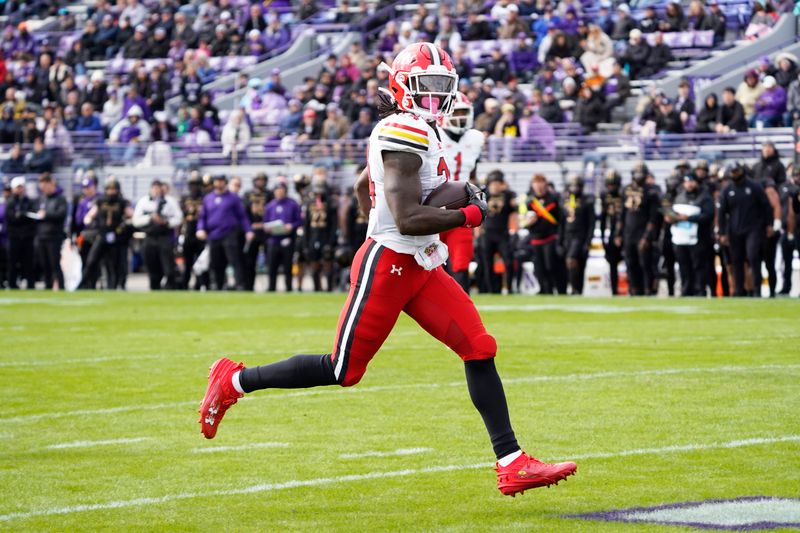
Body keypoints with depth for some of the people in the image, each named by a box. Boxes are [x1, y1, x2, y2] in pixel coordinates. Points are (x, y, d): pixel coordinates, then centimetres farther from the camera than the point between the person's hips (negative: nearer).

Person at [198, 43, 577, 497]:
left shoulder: (422, 133, 13)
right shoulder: (405, 134, -18)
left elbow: (363, 187, 28)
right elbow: (407, 219, -26)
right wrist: (469, 215, -16)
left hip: (421, 268, 9)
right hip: (387, 267, -9)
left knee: (480, 349, -3)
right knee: (343, 371, 1)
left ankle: (512, 464, -4)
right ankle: (234, 381, 20)